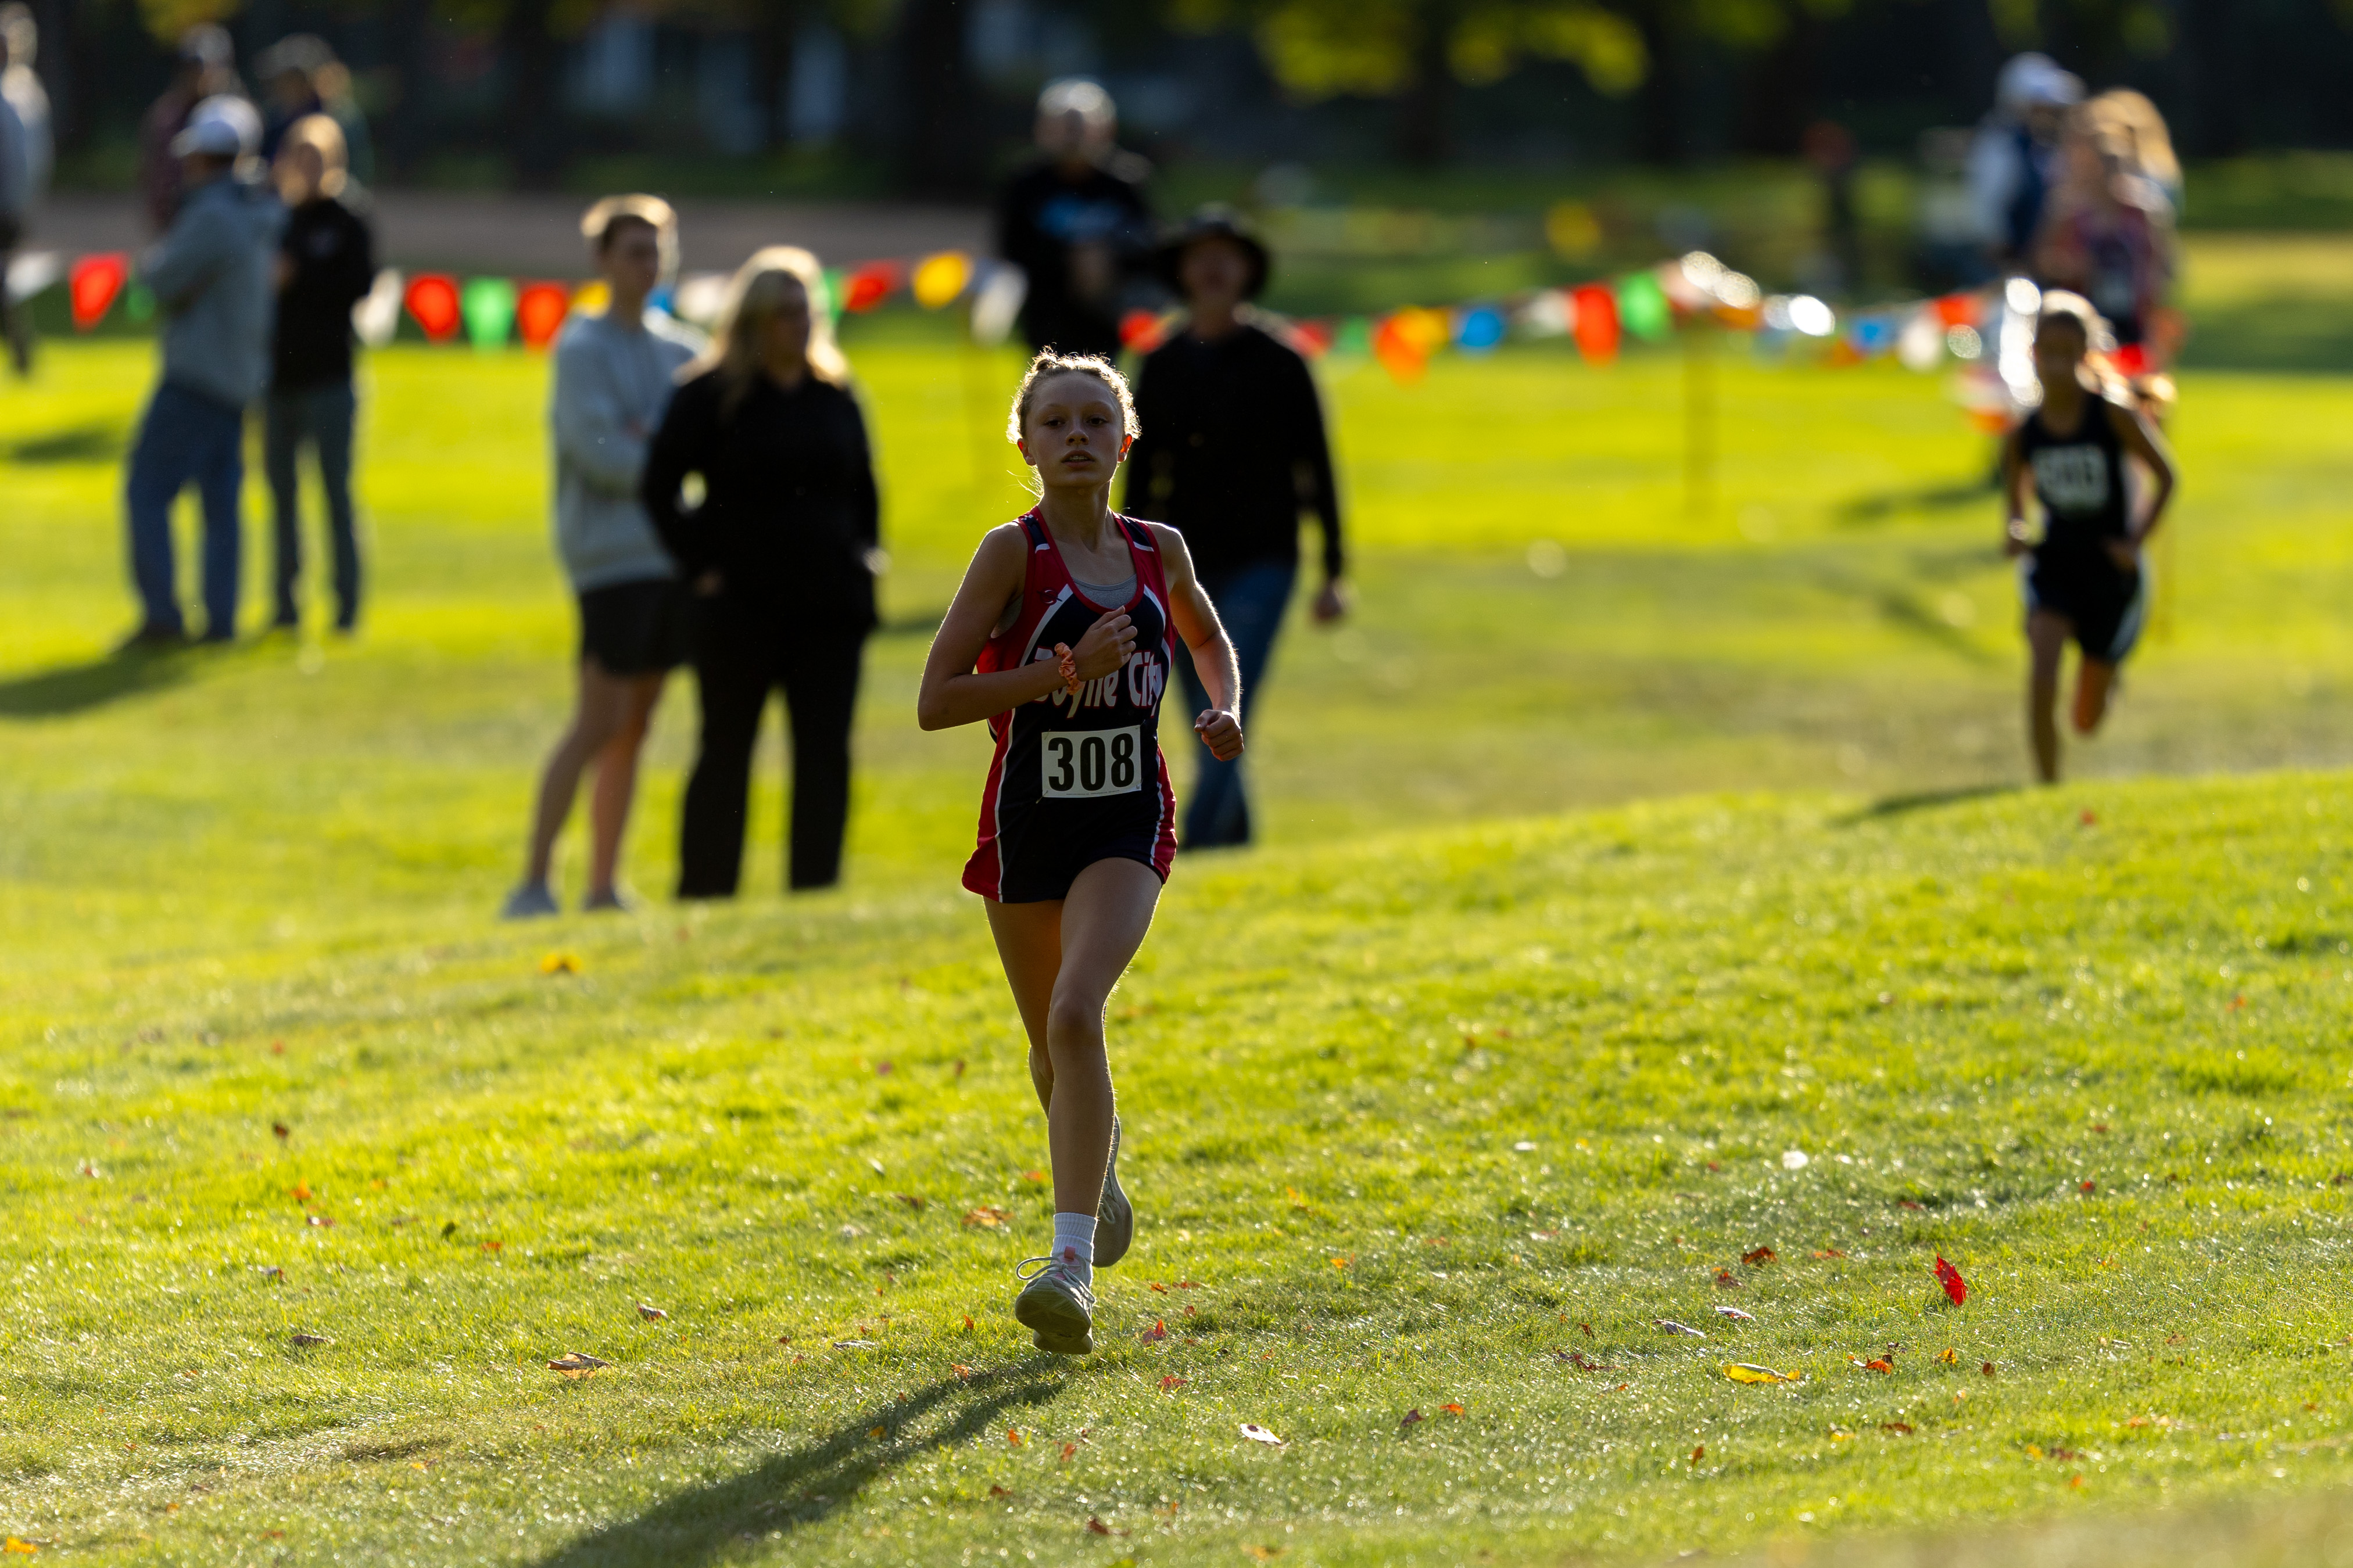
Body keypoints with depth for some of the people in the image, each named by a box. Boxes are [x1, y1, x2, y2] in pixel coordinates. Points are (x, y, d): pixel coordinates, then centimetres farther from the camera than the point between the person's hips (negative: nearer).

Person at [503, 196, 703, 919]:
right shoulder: (582, 349, -6)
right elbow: (601, 453, -15)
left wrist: (656, 440, -10)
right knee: (599, 725, -12)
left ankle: (604, 887, 13)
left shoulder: (678, 349, 14)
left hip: (669, 553, 7)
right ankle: (534, 882, -10)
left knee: (633, 729, 8)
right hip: (612, 556, -7)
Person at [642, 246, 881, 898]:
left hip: (828, 603, 4)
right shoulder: (711, 396, -3)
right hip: (741, 605, -4)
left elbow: (864, 490, 20)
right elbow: (660, 486, -3)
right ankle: (704, 893, 10)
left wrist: (863, 563, 9)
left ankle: (816, 890, 4)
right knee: (726, 752, 4)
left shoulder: (835, 393, 11)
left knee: (826, 753, 0)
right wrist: (701, 567, -7)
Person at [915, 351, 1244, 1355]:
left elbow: (1208, 638, 25)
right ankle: (1097, 1163, 49)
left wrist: (1224, 708, 4)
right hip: (1028, 821, 0)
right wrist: (1064, 672, -21)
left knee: (1076, 1016, -21)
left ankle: (1072, 1264, -26)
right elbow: (934, 701, -14)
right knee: (1051, 1043, 14)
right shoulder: (1013, 553, -9)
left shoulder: (1158, 551, 2)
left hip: (1126, 825, 0)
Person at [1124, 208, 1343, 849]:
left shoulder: (1278, 362, -2)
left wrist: (1333, 572, -2)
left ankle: (1196, 850, -21)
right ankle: (1237, 841, 22)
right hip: (1185, 567, 4)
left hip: (1260, 562, -4)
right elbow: (1142, 477, 12)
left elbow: (1315, 468, 0)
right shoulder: (1161, 367, 7)